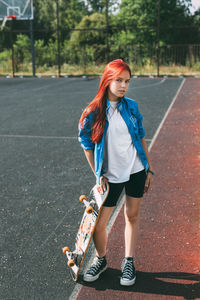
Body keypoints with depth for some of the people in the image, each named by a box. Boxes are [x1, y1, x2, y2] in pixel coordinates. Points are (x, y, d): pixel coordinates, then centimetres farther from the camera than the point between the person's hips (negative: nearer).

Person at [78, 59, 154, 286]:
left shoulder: (131, 106, -2)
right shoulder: (93, 112, -10)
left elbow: (140, 138, 6)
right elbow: (87, 146, -1)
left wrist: (149, 169, 7)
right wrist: (98, 176, 0)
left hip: (136, 171, 3)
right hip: (111, 176, -2)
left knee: (132, 216, 13)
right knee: (99, 223, 0)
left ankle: (129, 262, 31)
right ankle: (101, 259, 29)